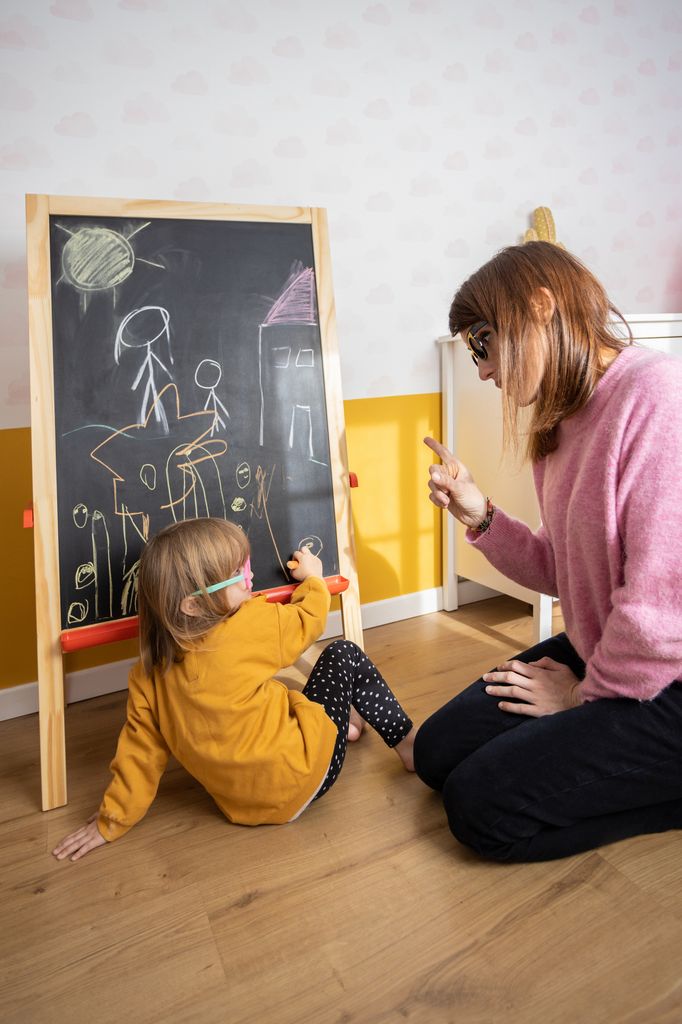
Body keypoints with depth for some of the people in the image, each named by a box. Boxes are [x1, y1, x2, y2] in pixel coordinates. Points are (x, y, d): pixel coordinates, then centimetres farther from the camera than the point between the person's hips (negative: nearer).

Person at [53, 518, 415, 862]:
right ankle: (408, 744, 18)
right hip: (304, 777, -5)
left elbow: (140, 749, -2)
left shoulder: (148, 674, -8)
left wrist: (113, 820, 11)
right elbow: (309, 619, -3)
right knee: (345, 655, 9)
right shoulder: (253, 626, -21)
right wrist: (312, 577, 18)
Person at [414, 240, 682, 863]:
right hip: (597, 656, 9)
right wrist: (480, 517, -4)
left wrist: (585, 694, -9)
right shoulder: (561, 426, 7)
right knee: (438, 753, 7)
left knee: (483, 804, -11)